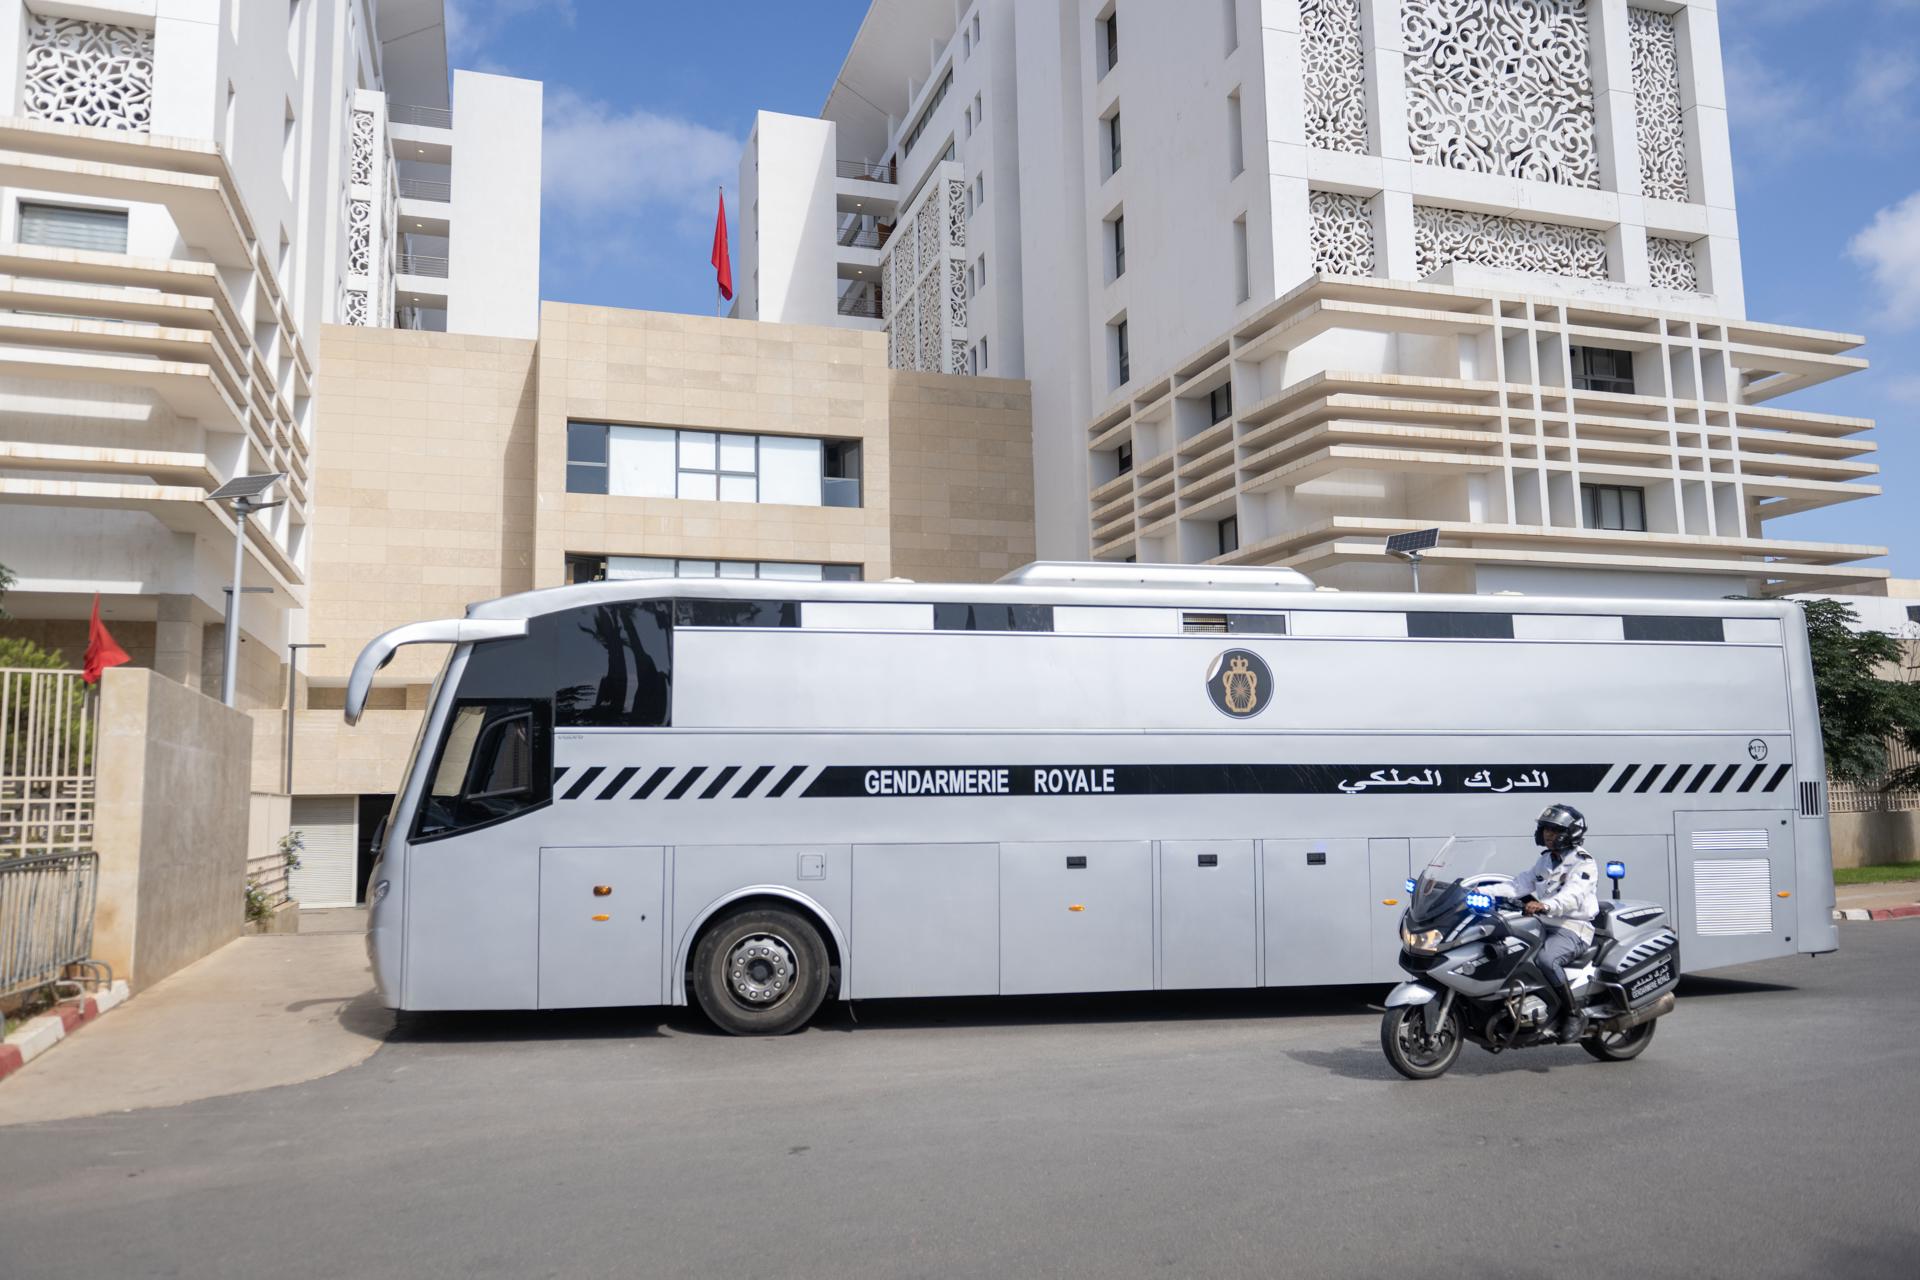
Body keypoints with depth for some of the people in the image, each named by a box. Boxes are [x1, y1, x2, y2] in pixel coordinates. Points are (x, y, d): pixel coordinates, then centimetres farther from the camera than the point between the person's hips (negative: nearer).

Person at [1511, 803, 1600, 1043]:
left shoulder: (1583, 863, -6)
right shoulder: (1545, 861, 20)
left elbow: (1573, 895, -25)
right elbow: (1520, 885, 11)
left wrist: (1545, 906, -45)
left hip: (1572, 929, -8)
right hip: (1545, 925, 8)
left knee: (1546, 959, -34)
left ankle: (1574, 1014, -19)